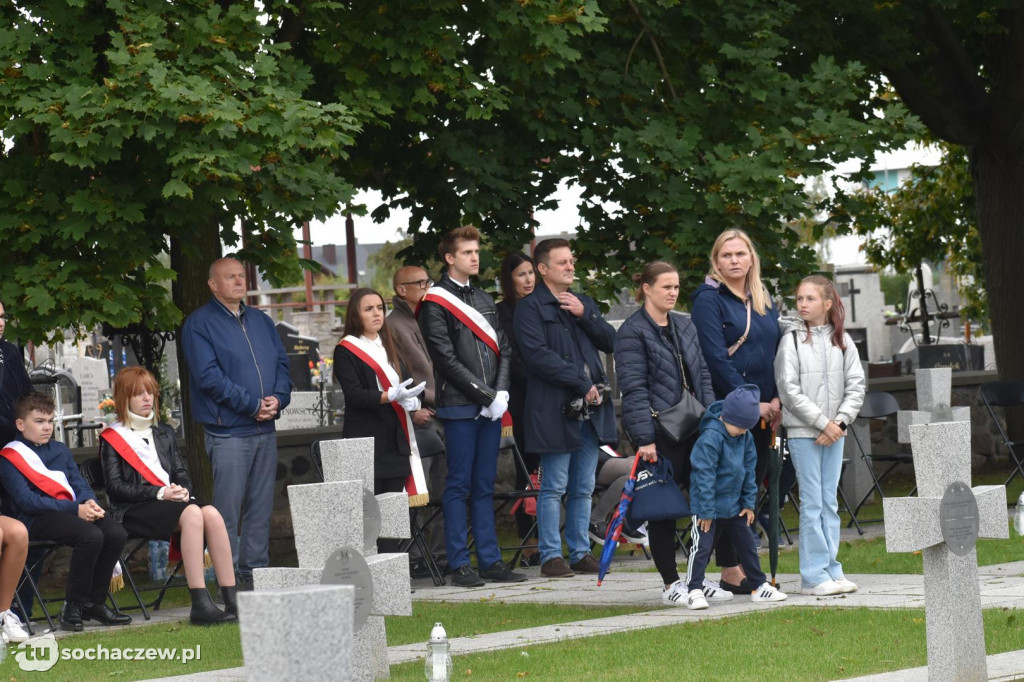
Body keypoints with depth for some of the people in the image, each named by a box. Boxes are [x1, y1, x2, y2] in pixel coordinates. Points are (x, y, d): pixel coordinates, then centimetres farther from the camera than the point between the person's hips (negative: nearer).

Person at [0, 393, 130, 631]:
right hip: (36, 520, -7)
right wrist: (75, 509, -17)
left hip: (73, 510, 7)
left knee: (116, 533, -21)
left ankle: (95, 603, -8)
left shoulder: (60, 450, 24)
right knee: (91, 535, -32)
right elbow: (27, 501, -10)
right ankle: (73, 605, -19)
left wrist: (89, 503, -9)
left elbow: (79, 484, 18)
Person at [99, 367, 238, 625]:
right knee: (192, 514, -35)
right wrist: (160, 493, -14)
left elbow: (181, 473, 21)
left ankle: (232, 601, -33)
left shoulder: (164, 433, 26)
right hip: (133, 511, -5)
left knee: (211, 514, -28)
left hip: (172, 502, 5)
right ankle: (200, 605, -41)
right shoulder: (112, 437, 7)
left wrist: (183, 490, -5)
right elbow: (115, 487, -4)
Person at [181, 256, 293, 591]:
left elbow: (282, 363, 15)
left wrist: (278, 398, -6)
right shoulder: (200, 324, -4)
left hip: (265, 429, 6)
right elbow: (208, 376, -13)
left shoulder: (261, 321, 17)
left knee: (261, 506, 9)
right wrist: (252, 405, -15)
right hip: (228, 432, -6)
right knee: (228, 509, -6)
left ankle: (255, 570, 14)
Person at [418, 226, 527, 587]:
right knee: (459, 486, -3)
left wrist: (501, 392, -2)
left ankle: (490, 560, 11)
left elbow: (503, 350, 15)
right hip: (460, 407, -6)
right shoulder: (435, 303, -4)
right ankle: (459, 564, 0)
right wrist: (486, 395, -12)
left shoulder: (485, 300, 18)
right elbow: (446, 359, -10)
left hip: (491, 407, 6)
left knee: (485, 486, 9)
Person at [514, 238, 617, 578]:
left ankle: (581, 552, 14)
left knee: (583, 488, 9)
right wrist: (580, 383, -14)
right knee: (554, 487, -4)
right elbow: (537, 355, -13)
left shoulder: (585, 303, 20)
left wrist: (584, 315, -3)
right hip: (555, 409, -6)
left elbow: (610, 342, 12)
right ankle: (551, 556, 0)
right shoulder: (530, 307, -2)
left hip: (590, 408, 6)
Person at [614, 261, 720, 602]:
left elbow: (703, 376, 18)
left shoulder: (685, 327, 15)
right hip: (659, 432, -7)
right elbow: (634, 389, -13)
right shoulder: (632, 332, -7)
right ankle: (671, 583, 7)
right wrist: (645, 439, -18)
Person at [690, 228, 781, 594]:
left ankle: (746, 566, 13)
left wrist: (776, 399, 0)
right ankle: (730, 573, -1)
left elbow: (777, 352, 15)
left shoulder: (764, 300, 16)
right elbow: (715, 358, -13)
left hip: (762, 410, 6)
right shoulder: (709, 299, -5)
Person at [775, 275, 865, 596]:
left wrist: (840, 422, -8)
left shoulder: (842, 340, 7)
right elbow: (790, 390, -9)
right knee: (812, 503, -5)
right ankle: (813, 576, -3)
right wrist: (823, 423, -12)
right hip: (803, 431, -4)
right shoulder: (792, 340, -3)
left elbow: (856, 386, 6)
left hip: (834, 431, 4)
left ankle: (831, 569, 12)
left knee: (830, 502, 7)